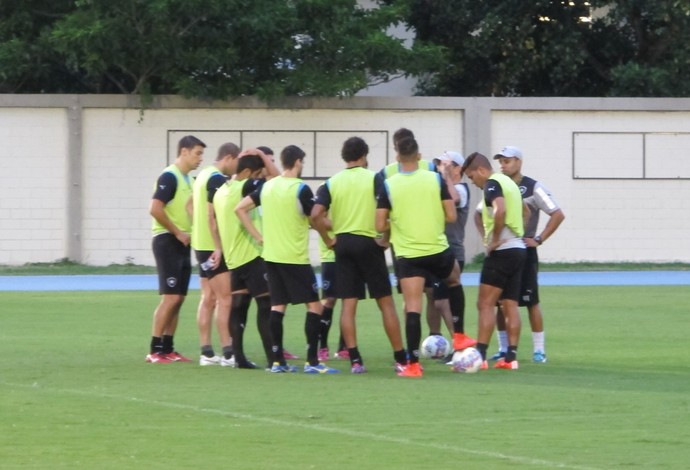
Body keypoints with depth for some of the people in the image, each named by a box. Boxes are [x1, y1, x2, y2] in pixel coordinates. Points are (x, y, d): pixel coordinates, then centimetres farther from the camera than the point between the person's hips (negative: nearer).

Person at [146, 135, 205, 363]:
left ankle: (167, 348, 13)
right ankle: (155, 351, -8)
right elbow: (155, 209, -22)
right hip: (167, 242, -9)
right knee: (170, 297, -11)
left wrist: (187, 233, 8)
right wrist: (178, 233, -17)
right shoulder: (170, 177, -13)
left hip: (182, 243, 9)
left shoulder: (187, 179, 15)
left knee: (178, 298, 9)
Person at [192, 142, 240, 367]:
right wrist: (218, 247, -22)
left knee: (208, 299, 10)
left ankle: (206, 352, 9)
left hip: (202, 245, 10)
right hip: (213, 247, -10)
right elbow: (213, 215, -21)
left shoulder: (203, 175, 15)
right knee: (225, 299, -8)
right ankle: (228, 353, -10)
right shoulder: (217, 179, -15)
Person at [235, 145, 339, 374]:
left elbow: (240, 209, 9)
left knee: (277, 306, 9)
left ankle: (277, 361, 7)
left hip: (272, 256, 7)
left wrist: (258, 237, 10)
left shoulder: (267, 187, 7)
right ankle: (312, 361, -6)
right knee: (314, 306, -1)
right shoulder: (301, 189, -13)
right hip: (295, 258, -7)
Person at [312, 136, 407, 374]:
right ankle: (401, 358, 5)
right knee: (386, 302, 4)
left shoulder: (331, 183, 4)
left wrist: (328, 239, 4)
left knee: (348, 304, 4)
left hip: (343, 244, 2)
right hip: (368, 243, -2)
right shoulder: (374, 179, -3)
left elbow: (316, 215, -7)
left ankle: (354, 359, -3)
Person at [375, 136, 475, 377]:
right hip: (438, 250, 1)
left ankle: (413, 364, -8)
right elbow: (451, 216, -3)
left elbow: (380, 225, -6)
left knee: (412, 308, -2)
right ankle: (459, 336, 34)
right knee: (454, 279, 33)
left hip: (408, 255, -1)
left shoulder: (388, 186, -6)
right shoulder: (436, 179, -4)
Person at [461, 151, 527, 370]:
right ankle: (511, 356, 4)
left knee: (485, 304, -8)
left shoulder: (492, 184, -11)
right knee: (510, 306, 8)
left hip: (501, 251, -9)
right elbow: (524, 211, 31)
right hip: (518, 248, 9)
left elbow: (501, 210, -30)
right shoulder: (509, 182, 18)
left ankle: (480, 356, -13)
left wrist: (495, 239, -20)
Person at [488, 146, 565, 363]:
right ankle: (503, 348, 12)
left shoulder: (533, 188, -6)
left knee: (531, 302, -4)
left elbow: (558, 215, -9)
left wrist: (538, 239, -13)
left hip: (524, 250, -5)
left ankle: (539, 349, 1)